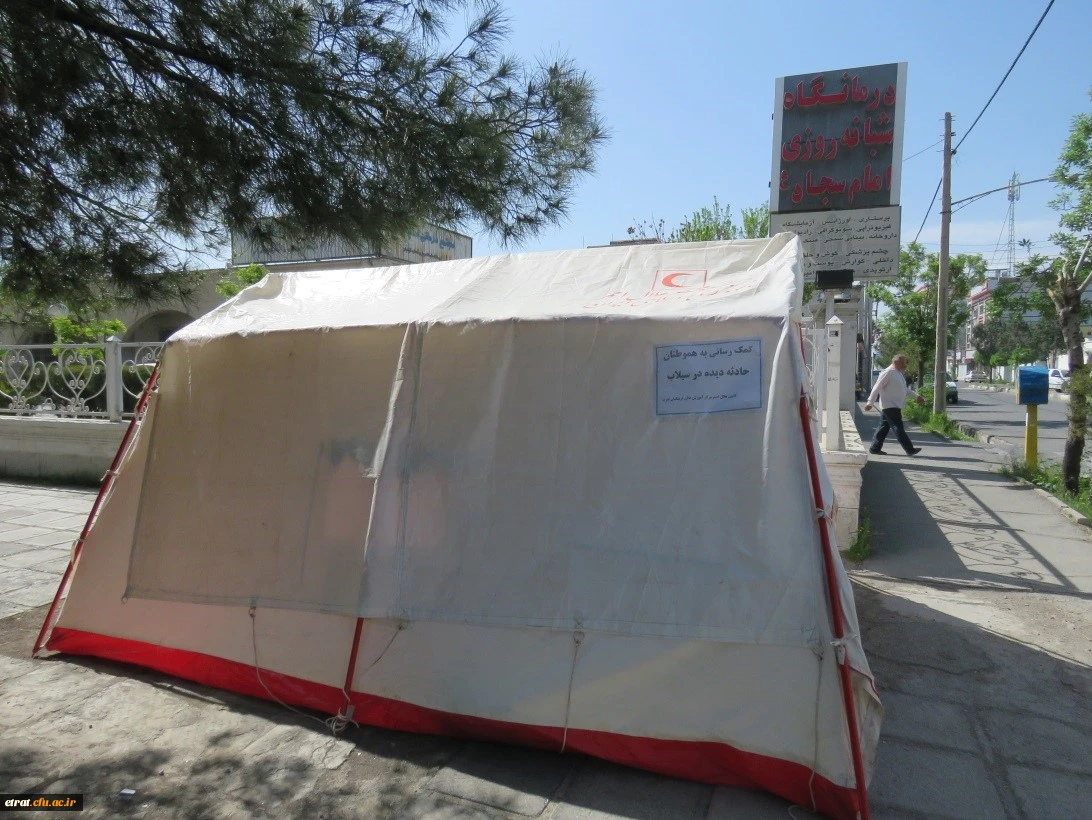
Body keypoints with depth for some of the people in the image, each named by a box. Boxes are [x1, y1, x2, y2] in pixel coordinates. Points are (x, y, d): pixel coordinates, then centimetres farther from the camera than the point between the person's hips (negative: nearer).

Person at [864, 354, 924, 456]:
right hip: (890, 406, -10)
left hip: (895, 406, 10)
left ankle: (875, 448, 14)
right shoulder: (888, 373, -14)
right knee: (898, 428, -6)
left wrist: (916, 396, 20)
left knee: (884, 427, 10)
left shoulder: (898, 373, 16)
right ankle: (910, 449, -3)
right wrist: (870, 403, -19)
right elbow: (877, 388, -16)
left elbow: (905, 389, 26)